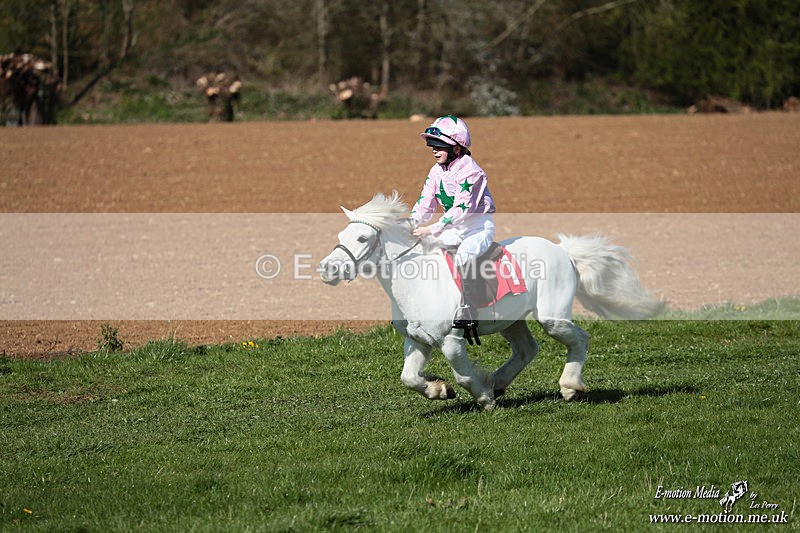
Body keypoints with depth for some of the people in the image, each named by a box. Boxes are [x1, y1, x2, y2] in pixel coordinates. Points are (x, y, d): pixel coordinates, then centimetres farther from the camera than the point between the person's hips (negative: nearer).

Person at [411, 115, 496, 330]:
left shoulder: (469, 170, -20)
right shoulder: (437, 171, 4)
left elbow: (462, 208, -28)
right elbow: (425, 203, 2)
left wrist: (431, 230, -32)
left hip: (479, 226, -8)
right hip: (455, 229, 8)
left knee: (464, 255, -36)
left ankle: (467, 313, -33)